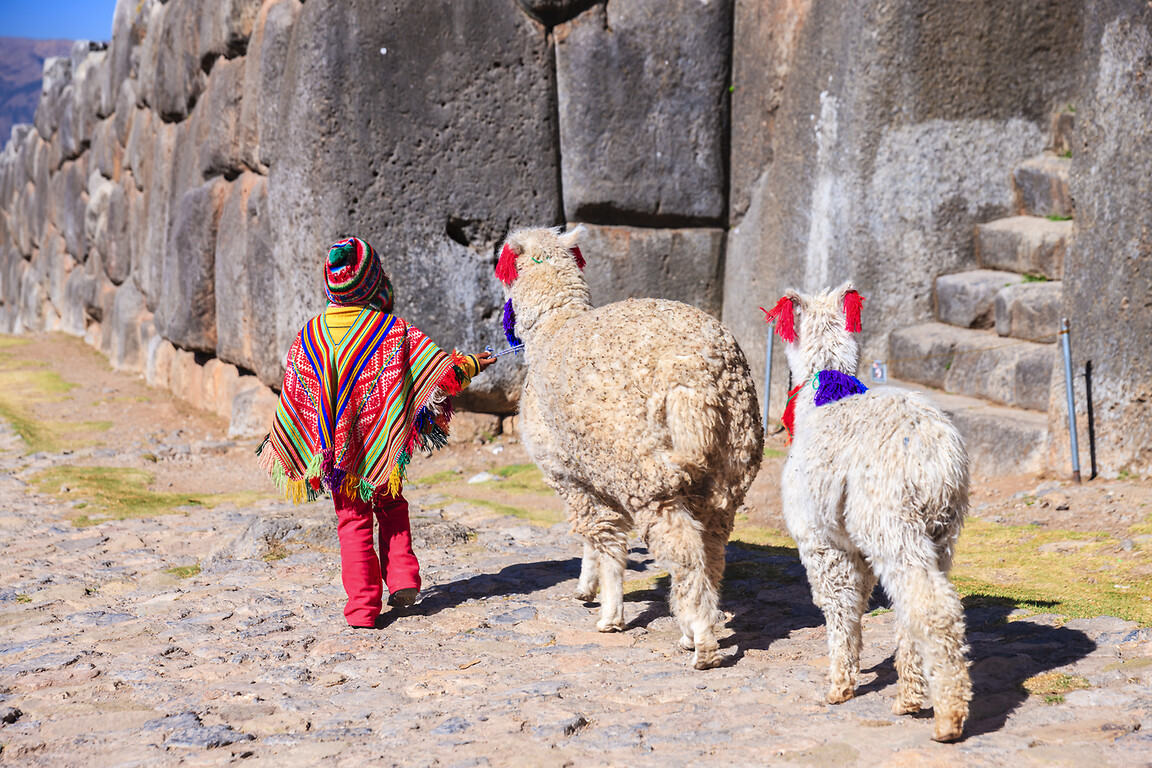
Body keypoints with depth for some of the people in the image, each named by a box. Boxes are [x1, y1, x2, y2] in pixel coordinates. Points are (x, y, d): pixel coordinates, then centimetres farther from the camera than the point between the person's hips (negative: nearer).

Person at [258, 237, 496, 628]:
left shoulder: (308, 336, -2)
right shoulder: (393, 331, -8)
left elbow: (293, 399, 4)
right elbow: (435, 362, -4)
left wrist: (275, 444, 15)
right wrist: (470, 364, 14)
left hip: (336, 448, 1)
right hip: (382, 447, -1)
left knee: (352, 522, 7)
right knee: (392, 509, 21)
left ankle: (362, 603, 2)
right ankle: (403, 577, 7)